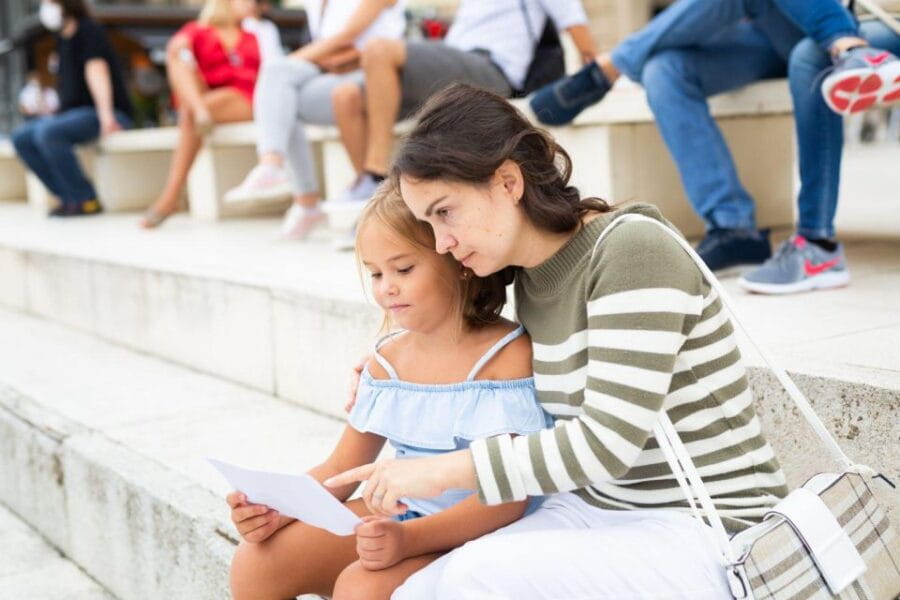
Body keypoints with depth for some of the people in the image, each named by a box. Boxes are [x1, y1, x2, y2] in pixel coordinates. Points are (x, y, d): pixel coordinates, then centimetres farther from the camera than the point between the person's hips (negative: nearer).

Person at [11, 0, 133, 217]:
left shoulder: (89, 31, -9)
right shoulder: (62, 38, 16)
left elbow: (96, 71, -23)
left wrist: (106, 117, -35)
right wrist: (57, 114, 10)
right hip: (77, 111, 9)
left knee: (48, 132, -32)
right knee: (21, 137, -4)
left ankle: (85, 199, -22)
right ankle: (70, 198, -6)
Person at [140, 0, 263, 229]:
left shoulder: (253, 38, 27)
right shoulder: (196, 31, 19)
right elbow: (177, 46, -3)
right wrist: (179, 50, -25)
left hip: (245, 102, -1)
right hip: (197, 98, 1)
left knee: (188, 114, -27)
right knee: (178, 58, -22)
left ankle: (169, 198, -35)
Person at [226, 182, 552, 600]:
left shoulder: (508, 355, -16)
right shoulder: (387, 360, 6)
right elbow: (339, 470, 10)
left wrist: (409, 538, -33)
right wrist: (276, 511, -9)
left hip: (477, 534, -7)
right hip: (397, 518, 7)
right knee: (255, 565, -6)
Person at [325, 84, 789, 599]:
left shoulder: (632, 250, -18)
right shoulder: (530, 280, 6)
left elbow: (605, 443, -24)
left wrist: (440, 471, -20)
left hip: (709, 535, -7)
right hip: (598, 512, 7)